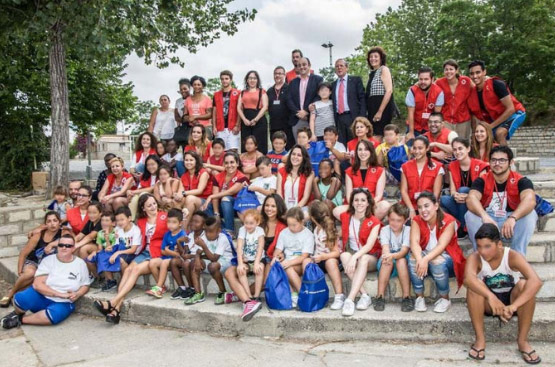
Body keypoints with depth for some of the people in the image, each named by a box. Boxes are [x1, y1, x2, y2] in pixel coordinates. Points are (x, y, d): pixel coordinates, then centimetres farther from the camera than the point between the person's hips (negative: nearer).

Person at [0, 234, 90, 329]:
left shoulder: (80, 264, 0)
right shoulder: (48, 260, -3)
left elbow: (85, 286, 5)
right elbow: (37, 284, -12)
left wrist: (77, 294, -18)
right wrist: (59, 294, -23)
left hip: (63, 303, 0)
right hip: (41, 296, 1)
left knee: (55, 314, -36)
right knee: (21, 298, -30)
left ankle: (21, 319, -12)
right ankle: (18, 313, 7)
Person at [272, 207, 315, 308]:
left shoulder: (308, 234, -6)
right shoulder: (284, 233, 7)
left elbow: (304, 256, -13)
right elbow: (278, 250, 7)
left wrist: (289, 262, -26)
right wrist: (276, 257, -18)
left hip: (301, 265, -3)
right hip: (287, 263, 3)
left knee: (288, 268, -32)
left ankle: (294, 295, -17)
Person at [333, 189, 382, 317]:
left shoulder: (374, 222, -7)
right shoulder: (345, 216, 1)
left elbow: (369, 245, -20)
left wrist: (355, 257, -36)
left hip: (370, 257, -2)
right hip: (351, 254, 2)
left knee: (363, 259, -37)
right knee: (344, 255, -33)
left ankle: (350, 300, -47)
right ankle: (365, 295, -35)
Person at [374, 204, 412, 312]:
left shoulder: (408, 230, -8)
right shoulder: (385, 230, -4)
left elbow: (404, 250, -22)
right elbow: (385, 247, -20)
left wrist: (393, 255, -45)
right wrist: (386, 255, -46)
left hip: (403, 263, -1)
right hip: (387, 265, 1)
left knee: (401, 260, -34)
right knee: (387, 261, -33)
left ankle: (406, 297, -29)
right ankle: (380, 297, -30)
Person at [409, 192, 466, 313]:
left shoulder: (449, 221, -18)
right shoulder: (416, 221, -9)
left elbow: (442, 245, -30)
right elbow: (414, 242, -25)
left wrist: (426, 259, -47)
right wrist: (420, 259, -46)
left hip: (445, 257, -2)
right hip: (424, 256, 2)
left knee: (437, 261, -35)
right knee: (413, 259, -30)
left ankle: (445, 298, -11)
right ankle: (419, 297, -13)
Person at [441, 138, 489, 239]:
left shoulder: (479, 166, -8)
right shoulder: (452, 166, 4)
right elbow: (452, 189, -3)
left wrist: (468, 196, -33)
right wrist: (455, 195, -28)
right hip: (459, 204, 3)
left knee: (463, 190, -32)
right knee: (443, 199, -28)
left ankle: (462, 227, -24)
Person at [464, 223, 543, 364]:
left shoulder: (513, 256, -22)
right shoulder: (475, 258, -20)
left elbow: (536, 281, -38)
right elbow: (468, 278, -42)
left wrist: (514, 306, -49)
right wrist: (490, 296, -55)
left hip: (511, 300, 0)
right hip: (488, 304, 0)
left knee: (524, 285, -30)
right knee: (475, 286, -30)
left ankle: (522, 340, -16)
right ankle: (480, 338, -19)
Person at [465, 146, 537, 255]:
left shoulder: (521, 181, -8)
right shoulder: (482, 181, -5)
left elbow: (530, 200, -29)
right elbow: (471, 199, -25)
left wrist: (512, 218, -47)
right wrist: (485, 216, -46)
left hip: (512, 224, 0)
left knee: (530, 214, -26)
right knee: (470, 215, -26)